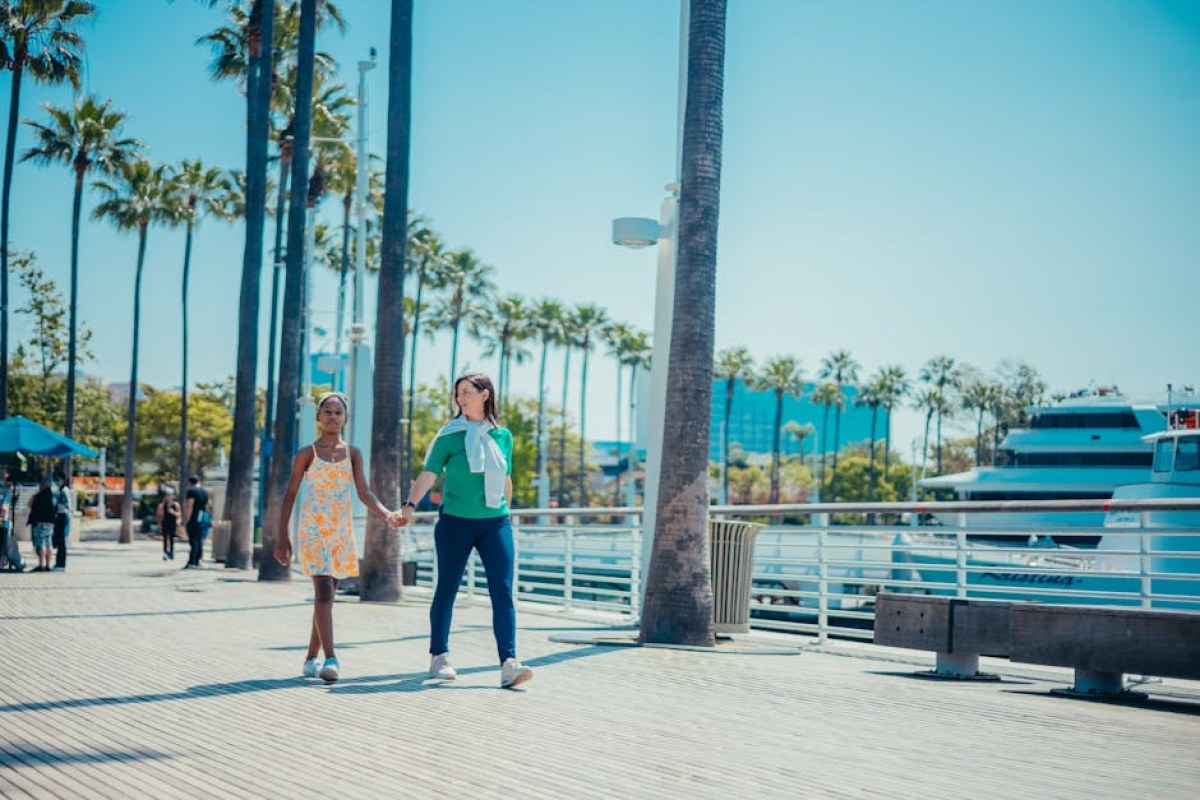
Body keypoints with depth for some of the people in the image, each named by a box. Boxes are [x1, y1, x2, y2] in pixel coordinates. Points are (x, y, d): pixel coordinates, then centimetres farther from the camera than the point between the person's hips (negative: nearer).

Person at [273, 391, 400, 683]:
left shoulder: (352, 454, 8)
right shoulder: (307, 454, 0)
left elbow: (364, 493, -2)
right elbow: (290, 496, 4)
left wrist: (387, 514, -20)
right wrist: (282, 536, -1)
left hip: (341, 531, 4)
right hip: (313, 530, -4)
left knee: (326, 595, 9)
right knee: (323, 591, -17)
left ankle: (311, 658, 19)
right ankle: (330, 658, -25)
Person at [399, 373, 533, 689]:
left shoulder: (503, 436, 7)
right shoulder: (449, 436, -2)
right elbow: (429, 474, -10)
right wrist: (410, 504, -23)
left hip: (495, 523, 2)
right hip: (455, 522, -2)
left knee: (503, 591, -8)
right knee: (447, 589, 7)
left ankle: (509, 665, -14)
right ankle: (439, 657, 21)